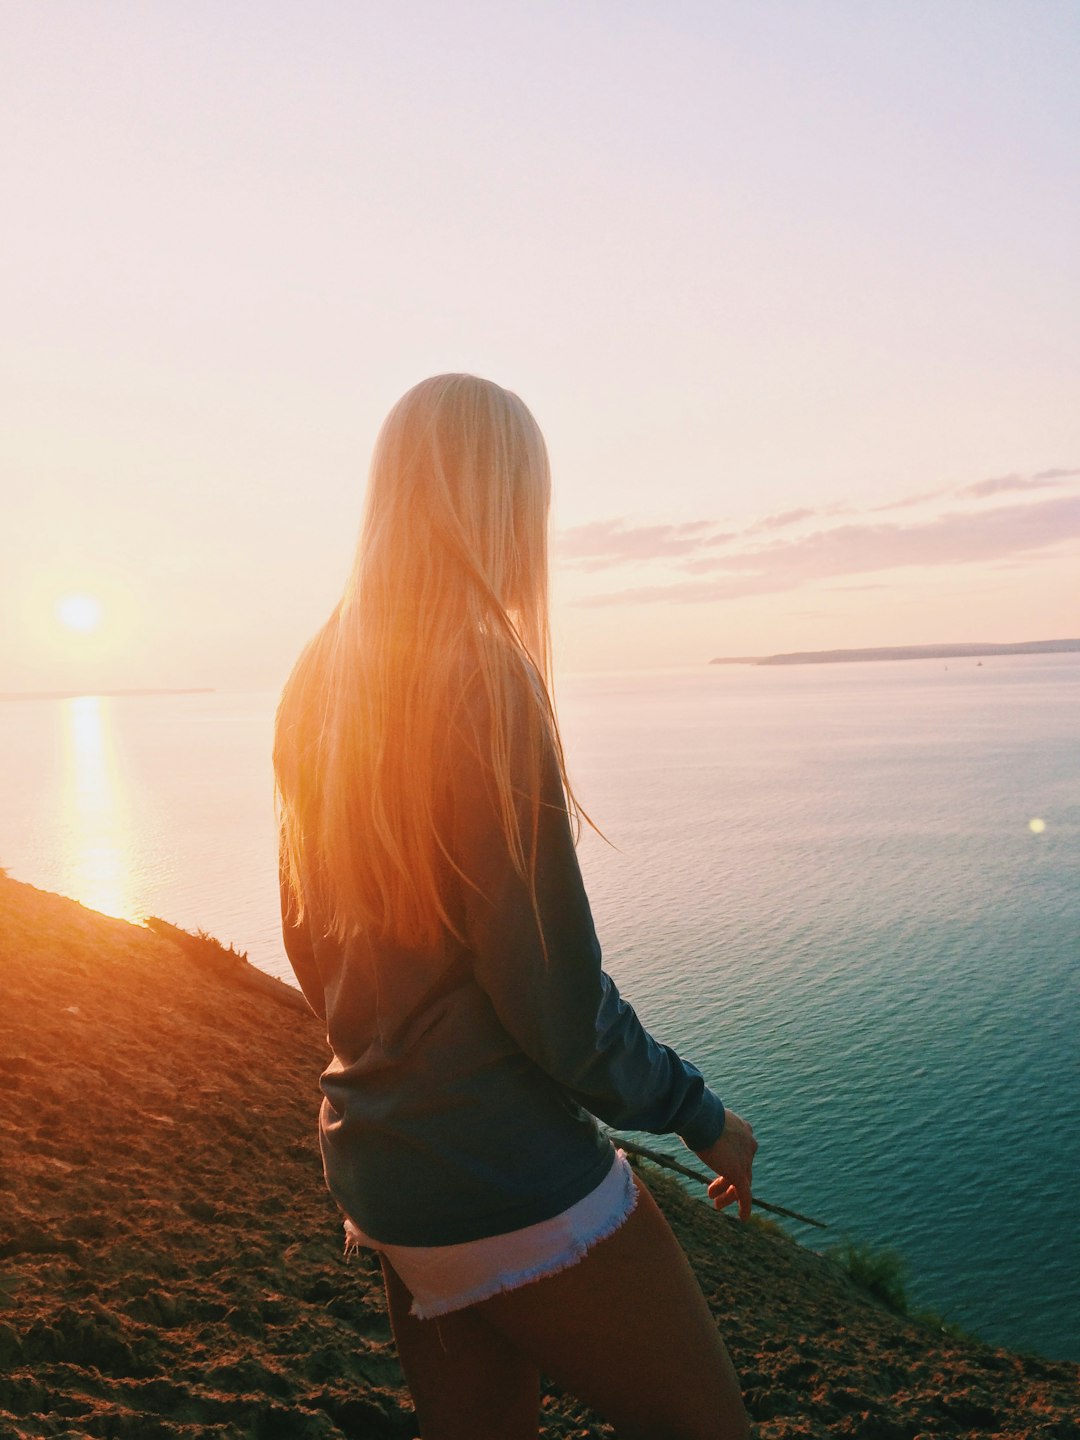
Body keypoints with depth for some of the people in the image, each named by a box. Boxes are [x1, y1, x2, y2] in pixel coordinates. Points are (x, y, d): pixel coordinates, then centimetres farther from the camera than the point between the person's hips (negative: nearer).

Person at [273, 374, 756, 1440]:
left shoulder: (318, 686, 3)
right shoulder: (485, 678, -21)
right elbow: (553, 992, -20)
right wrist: (698, 1113, -4)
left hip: (375, 1161, 8)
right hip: (508, 1177, -8)